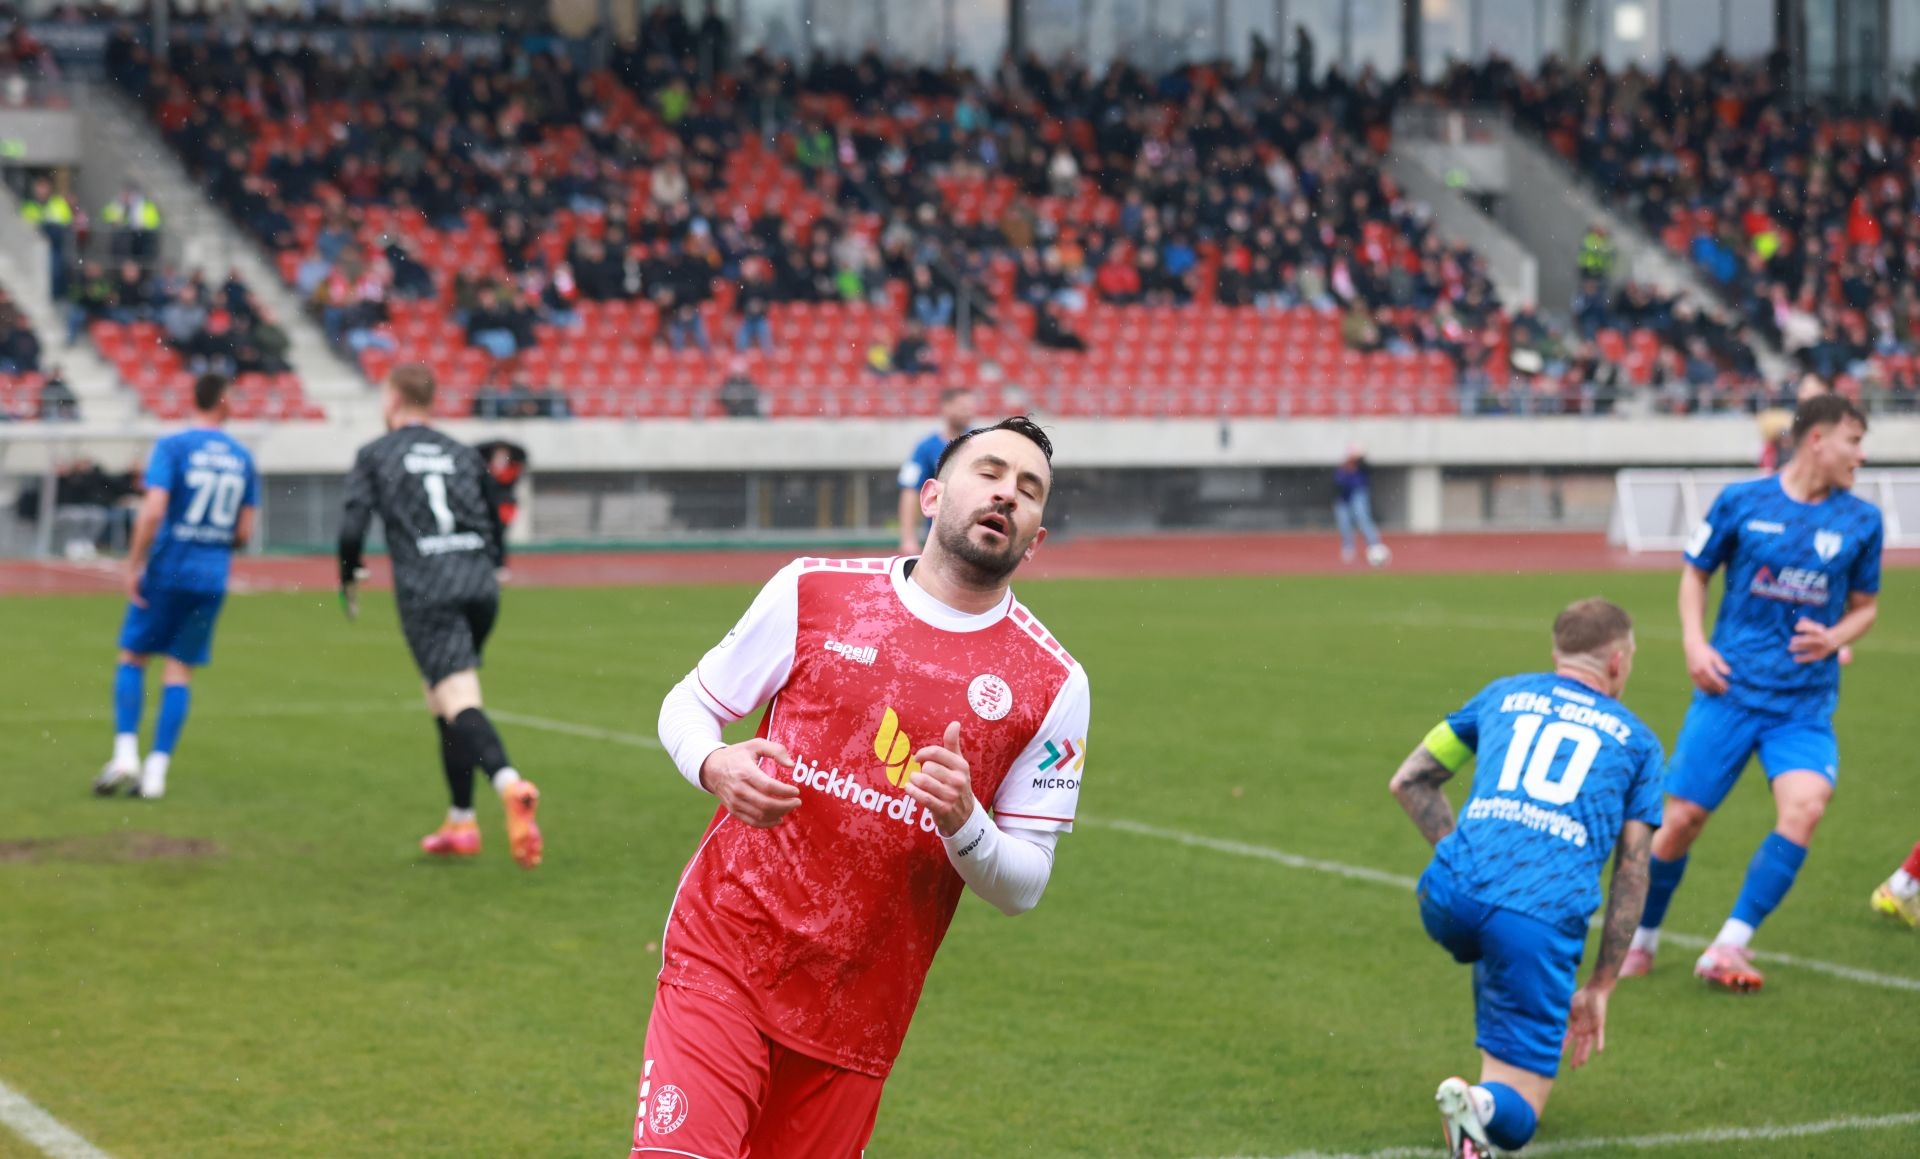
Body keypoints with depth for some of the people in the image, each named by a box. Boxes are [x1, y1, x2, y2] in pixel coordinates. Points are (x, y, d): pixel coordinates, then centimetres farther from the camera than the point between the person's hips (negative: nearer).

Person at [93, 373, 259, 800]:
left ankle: (126, 753, -2)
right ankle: (156, 772, 3)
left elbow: (153, 511, -17)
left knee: (132, 658, 11)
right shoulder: (243, 459, 6)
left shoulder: (171, 447, -7)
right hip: (212, 577, 3)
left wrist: (133, 565, -9)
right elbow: (244, 533, 7)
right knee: (180, 671, 6)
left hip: (166, 571, -3)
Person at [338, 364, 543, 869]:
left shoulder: (375, 455, 7)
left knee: (459, 703, -16)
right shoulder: (463, 454, 19)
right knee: (442, 702, 19)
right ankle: (461, 823, 19)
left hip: (427, 594, -5)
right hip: (480, 586, 5)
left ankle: (510, 785, -43)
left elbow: (352, 528, -2)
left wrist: (349, 581, 14)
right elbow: (495, 524, 19)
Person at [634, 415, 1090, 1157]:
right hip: (722, 957, -1)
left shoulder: (1052, 685, 0)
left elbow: (1022, 886, 2)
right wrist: (717, 767, -12)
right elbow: (686, 706, 11)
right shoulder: (813, 592, 1)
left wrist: (962, 822, -19)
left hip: (857, 1010, 1)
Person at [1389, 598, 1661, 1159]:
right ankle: (1487, 1105, -31)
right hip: (1543, 919, -3)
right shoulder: (1637, 740, 20)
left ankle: (1492, 1080, 35)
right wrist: (1599, 986, 18)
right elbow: (1632, 872, 16)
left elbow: (1408, 781, 25)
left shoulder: (1505, 695, 25)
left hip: (1448, 900, 3)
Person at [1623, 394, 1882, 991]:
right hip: (1732, 690, -1)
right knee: (1681, 819, -1)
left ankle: (1729, 947, -14)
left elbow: (1864, 606, 14)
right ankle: (1642, 940, 25)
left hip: (1806, 703, 1)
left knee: (1804, 805, -23)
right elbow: (1695, 573, 11)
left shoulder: (1861, 520, 4)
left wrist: (1833, 639, -7)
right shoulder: (1741, 502, -2)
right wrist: (1694, 642, -4)